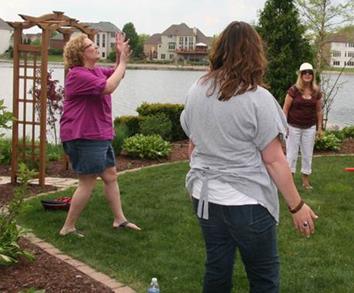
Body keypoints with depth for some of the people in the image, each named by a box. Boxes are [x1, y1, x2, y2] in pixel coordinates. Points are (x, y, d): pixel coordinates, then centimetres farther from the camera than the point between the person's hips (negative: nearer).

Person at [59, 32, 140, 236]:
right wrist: (123, 62, -19)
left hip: (100, 136, 10)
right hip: (84, 137, -10)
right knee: (88, 183, -5)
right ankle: (68, 227, 5)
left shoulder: (96, 71, 12)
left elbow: (115, 74, 27)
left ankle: (120, 219, 25)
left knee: (111, 176, 15)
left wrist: (120, 57, 8)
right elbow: (108, 87, -29)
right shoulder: (78, 75, -18)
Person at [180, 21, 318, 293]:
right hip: (247, 202, -6)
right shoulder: (258, 98, -16)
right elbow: (274, 160, -15)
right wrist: (297, 206, -6)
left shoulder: (197, 92, 2)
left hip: (205, 198, 6)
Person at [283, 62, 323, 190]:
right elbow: (285, 108, -8)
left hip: (310, 128, 3)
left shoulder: (316, 92, 1)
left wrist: (319, 127, 6)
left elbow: (319, 111, 8)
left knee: (307, 155, 10)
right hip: (294, 127, -3)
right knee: (292, 154, 4)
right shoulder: (294, 90, -10)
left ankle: (305, 180, 22)